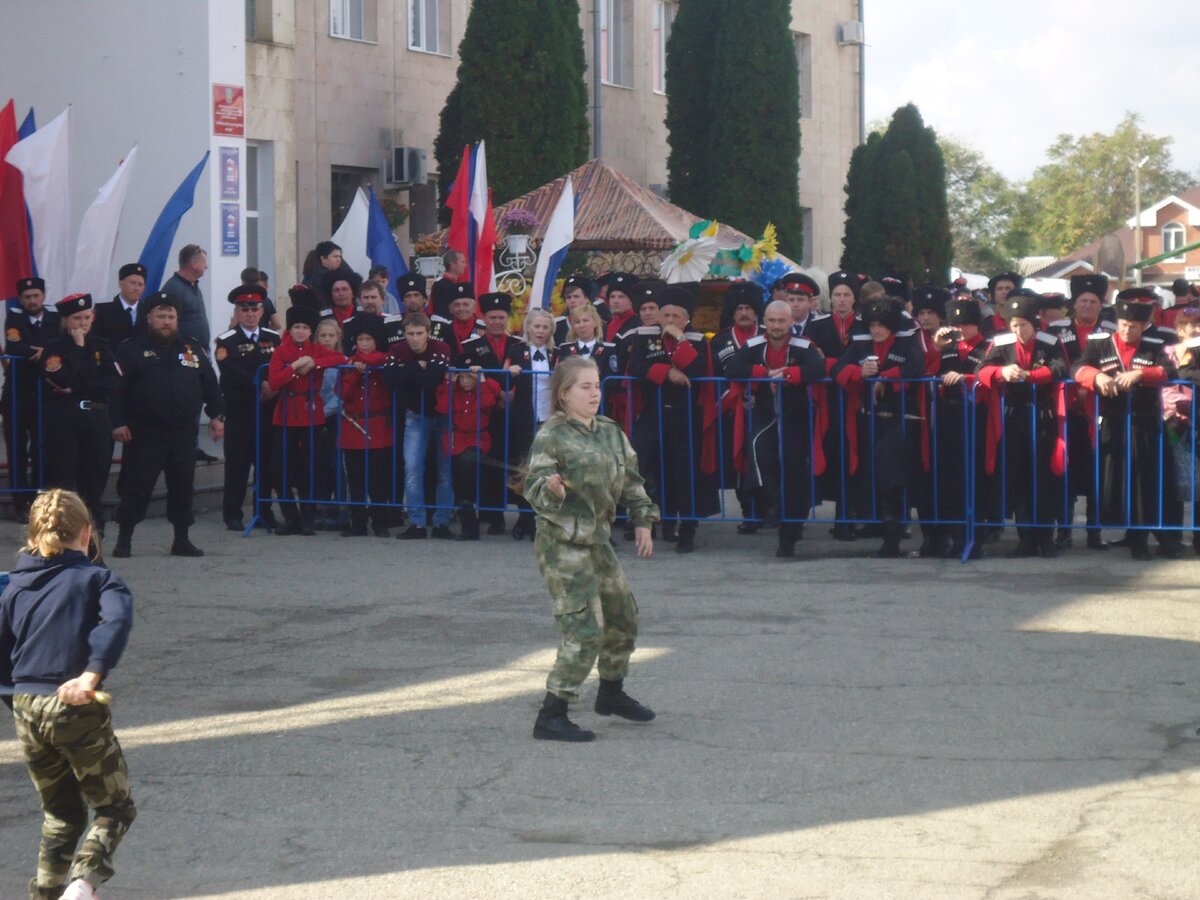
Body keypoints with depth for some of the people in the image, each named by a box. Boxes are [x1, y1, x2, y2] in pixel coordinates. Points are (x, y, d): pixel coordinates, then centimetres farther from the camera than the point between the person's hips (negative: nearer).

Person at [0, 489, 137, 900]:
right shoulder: (97, 579, -1)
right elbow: (117, 620, -21)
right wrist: (93, 674, -31)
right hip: (77, 710, -5)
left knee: (61, 812, 22)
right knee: (114, 808, 9)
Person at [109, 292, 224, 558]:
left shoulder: (193, 350, 10)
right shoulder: (131, 350, -1)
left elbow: (210, 385, 13)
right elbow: (117, 388, -6)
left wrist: (217, 415, 4)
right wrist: (118, 422, -13)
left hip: (184, 433, 3)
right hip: (144, 434, -3)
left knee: (183, 486, 7)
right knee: (136, 486, -2)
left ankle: (181, 539, 17)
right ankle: (124, 540, 7)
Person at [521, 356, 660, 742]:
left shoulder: (610, 432, 9)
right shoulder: (551, 436, -13)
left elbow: (630, 480, 18)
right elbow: (534, 487, -19)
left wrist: (642, 521, 11)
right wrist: (551, 489, -40)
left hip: (598, 540, 8)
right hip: (562, 544, -8)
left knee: (623, 616, 20)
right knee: (585, 630, -14)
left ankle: (611, 693, 42)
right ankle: (551, 717, -9)